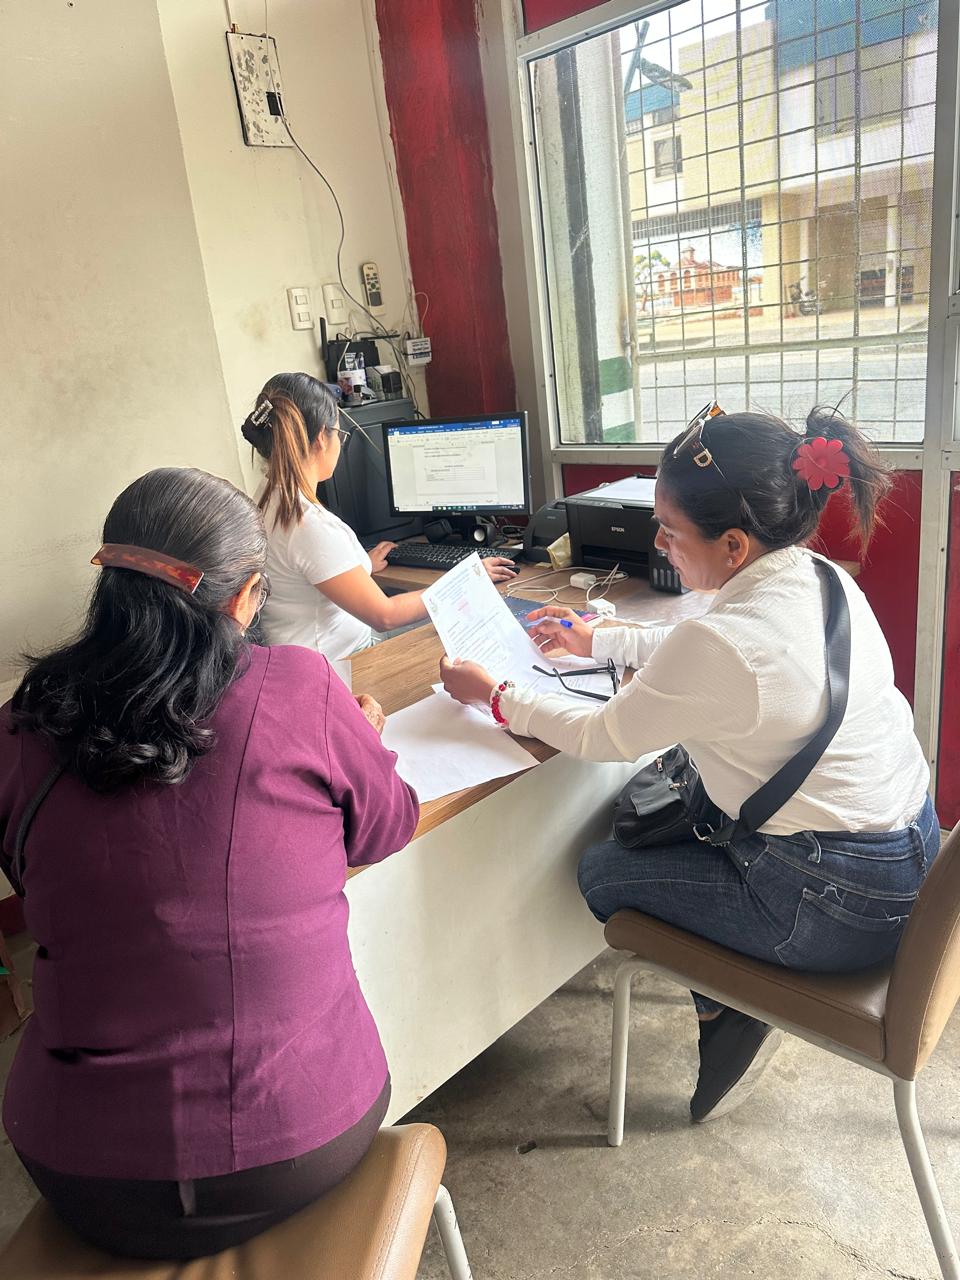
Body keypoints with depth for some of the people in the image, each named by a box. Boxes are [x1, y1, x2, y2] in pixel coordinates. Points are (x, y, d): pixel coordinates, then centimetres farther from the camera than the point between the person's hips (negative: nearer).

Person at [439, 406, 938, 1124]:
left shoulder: (730, 641, -31)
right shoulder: (819, 579, -4)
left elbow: (606, 738, -14)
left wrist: (495, 696, -1)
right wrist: (596, 642, 21)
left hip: (838, 906, -8)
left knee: (603, 872, 8)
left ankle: (727, 1010, 20)